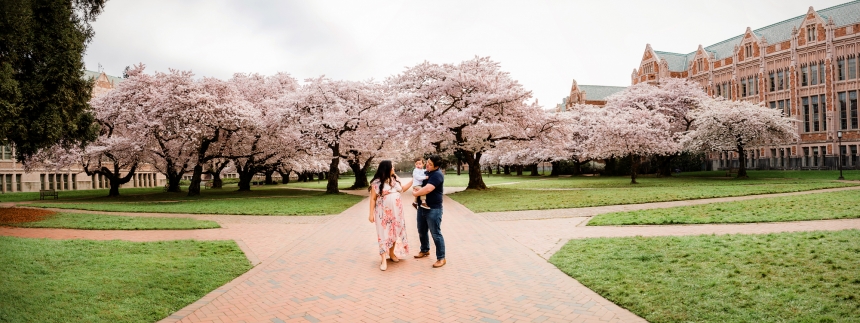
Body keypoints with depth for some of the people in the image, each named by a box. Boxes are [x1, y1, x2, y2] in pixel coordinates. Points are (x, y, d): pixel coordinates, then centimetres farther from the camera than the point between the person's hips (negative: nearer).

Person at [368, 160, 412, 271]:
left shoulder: (395, 179, 7)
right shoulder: (376, 183, -11)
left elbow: (402, 189, 21)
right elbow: (373, 199, -9)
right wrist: (371, 213, -12)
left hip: (396, 212, 6)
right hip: (383, 213, -6)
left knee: (395, 232, 10)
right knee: (384, 234, -4)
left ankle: (392, 254, 25)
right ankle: (383, 260, -2)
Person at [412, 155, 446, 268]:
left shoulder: (437, 175, -19)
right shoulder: (426, 173, 10)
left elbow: (427, 189, -29)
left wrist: (415, 193, -13)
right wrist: (415, 188, 2)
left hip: (433, 209, -9)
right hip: (422, 207, 9)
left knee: (436, 234, -3)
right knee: (422, 231, 20)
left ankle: (441, 258, 5)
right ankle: (425, 250, 40)